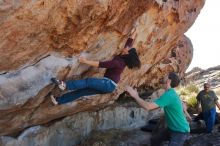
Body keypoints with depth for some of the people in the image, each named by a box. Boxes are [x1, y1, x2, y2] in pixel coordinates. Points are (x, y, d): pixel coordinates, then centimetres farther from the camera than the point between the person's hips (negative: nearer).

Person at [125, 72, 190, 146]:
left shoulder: (168, 95, -27)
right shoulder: (171, 93, 4)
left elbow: (148, 107, -30)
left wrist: (136, 96, -20)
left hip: (180, 131, -10)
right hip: (172, 128, 10)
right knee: (154, 140, 17)